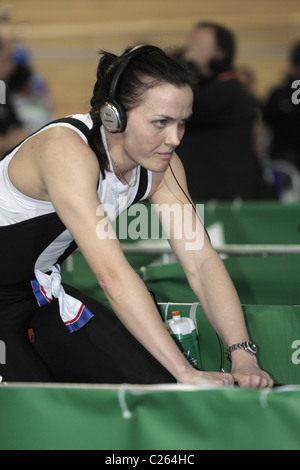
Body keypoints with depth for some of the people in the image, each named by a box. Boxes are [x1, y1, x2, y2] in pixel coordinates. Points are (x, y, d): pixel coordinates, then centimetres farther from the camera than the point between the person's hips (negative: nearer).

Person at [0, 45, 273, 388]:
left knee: (153, 376, -10)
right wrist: (185, 372, -43)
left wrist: (242, 357, -27)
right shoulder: (65, 150, -33)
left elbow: (201, 260, -13)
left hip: (40, 288, 7)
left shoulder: (160, 166, -9)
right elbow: (112, 273, -40)